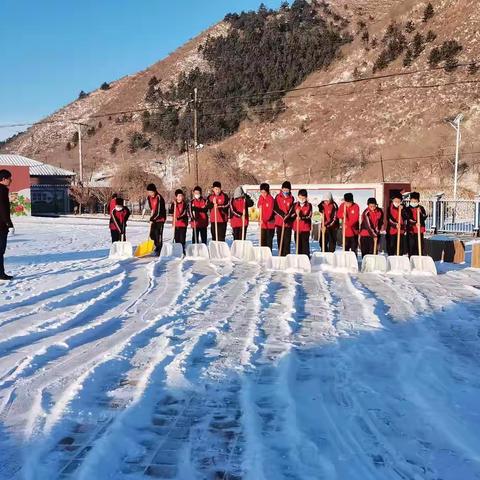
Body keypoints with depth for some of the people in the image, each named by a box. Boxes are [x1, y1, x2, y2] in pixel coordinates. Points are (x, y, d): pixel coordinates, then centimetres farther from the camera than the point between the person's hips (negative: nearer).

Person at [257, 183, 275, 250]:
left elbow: (270, 211, -21)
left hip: (269, 222, -6)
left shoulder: (270, 199, -15)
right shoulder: (261, 197, 6)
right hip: (262, 223, 6)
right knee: (262, 239, 9)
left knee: (269, 239, 0)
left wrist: (264, 219, -30)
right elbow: (258, 206, 20)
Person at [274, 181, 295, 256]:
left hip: (288, 222, 0)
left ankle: (286, 255, -1)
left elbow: (292, 210, 1)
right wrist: (283, 214, -16)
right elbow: (275, 208, -4)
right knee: (279, 239, 4)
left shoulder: (291, 198, 6)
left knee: (287, 239, -4)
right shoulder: (278, 197, 5)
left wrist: (288, 216, -16)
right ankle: (280, 254, 11)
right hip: (279, 221, 0)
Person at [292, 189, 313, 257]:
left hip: (305, 228, -3)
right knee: (298, 244, 8)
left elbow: (309, 216, -11)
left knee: (305, 244, -4)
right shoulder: (295, 205, 8)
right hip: (296, 228, 3)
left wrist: (302, 217, -27)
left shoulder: (309, 205, 0)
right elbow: (292, 215, 5)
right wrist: (296, 214, -15)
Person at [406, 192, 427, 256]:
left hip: (420, 230, 1)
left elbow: (424, 218, 0)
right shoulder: (408, 209, 2)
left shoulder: (421, 208, 7)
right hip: (411, 230, -1)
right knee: (411, 246, 0)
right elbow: (408, 218, -9)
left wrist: (420, 212, -17)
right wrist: (415, 223, -24)